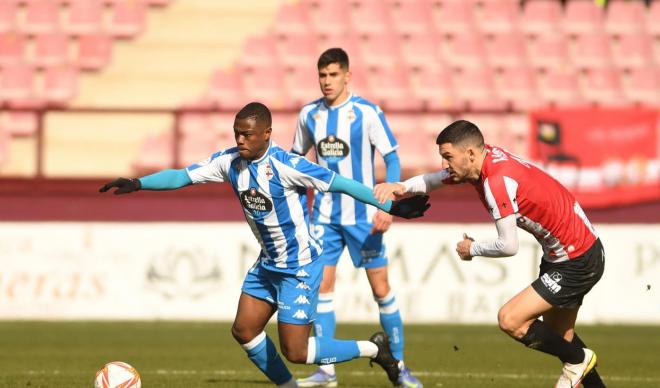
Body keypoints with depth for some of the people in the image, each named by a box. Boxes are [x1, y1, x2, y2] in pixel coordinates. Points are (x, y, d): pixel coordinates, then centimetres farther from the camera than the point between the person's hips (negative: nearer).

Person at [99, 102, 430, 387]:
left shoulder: (286, 166, -25)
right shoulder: (230, 162, -5)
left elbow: (343, 184, -22)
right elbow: (183, 176, -2)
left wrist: (393, 206, -23)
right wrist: (138, 183, -14)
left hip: (300, 267, -8)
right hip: (268, 264, 8)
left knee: (295, 352, -8)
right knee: (244, 331, 7)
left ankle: (373, 348, 12)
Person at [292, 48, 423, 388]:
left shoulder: (367, 113, -10)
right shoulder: (309, 114, 2)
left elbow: (392, 159, -8)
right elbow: (296, 158, 16)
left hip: (362, 216, -3)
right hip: (324, 216, 3)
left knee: (381, 289, 0)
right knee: (321, 285, -3)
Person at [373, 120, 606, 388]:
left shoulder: (498, 181, -27)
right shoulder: (486, 159, 0)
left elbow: (508, 246, -28)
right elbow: (433, 180, 11)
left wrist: (473, 249, -9)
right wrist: (401, 188, -9)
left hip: (577, 263, -10)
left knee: (510, 320, -12)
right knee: (558, 334, 19)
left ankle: (578, 359, 7)